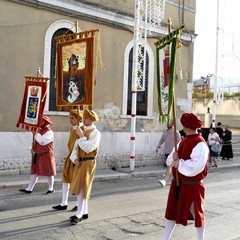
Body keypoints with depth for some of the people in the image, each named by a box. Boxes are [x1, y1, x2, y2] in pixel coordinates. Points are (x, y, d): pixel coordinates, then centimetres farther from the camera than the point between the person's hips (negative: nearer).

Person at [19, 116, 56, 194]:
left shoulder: (49, 132, -14)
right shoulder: (40, 130, 12)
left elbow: (41, 141, -26)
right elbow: (35, 141, 22)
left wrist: (35, 133, -17)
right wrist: (32, 149, 6)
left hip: (46, 155, -8)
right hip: (37, 155, 8)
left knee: (49, 172, 3)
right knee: (34, 172, 7)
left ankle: (51, 189, 16)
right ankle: (29, 189, 10)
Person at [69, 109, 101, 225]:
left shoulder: (95, 133, -11)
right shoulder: (83, 132, 14)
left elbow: (88, 148, -21)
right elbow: (76, 147, 12)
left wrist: (81, 136, -18)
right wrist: (75, 159, -4)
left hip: (88, 163, -8)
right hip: (80, 162, 8)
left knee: (82, 188, -7)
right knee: (79, 188, 13)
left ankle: (79, 215, 0)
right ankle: (84, 212, 24)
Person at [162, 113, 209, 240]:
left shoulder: (200, 144, -19)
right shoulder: (183, 141, 7)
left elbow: (196, 166, -30)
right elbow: (170, 160, 9)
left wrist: (180, 164, -21)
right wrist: (174, 158, -12)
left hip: (192, 186, -7)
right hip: (178, 184, 7)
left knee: (196, 213, 13)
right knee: (172, 212, 13)